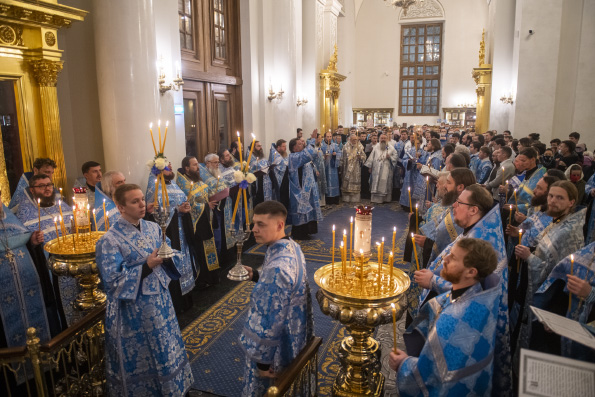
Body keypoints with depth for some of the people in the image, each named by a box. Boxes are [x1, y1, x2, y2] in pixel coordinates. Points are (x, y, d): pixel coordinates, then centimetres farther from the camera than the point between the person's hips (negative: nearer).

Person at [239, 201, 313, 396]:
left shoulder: (277, 268, -36)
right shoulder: (292, 247, -6)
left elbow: (270, 323, -29)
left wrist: (263, 361, -17)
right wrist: (256, 276, -1)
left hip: (280, 345, -8)